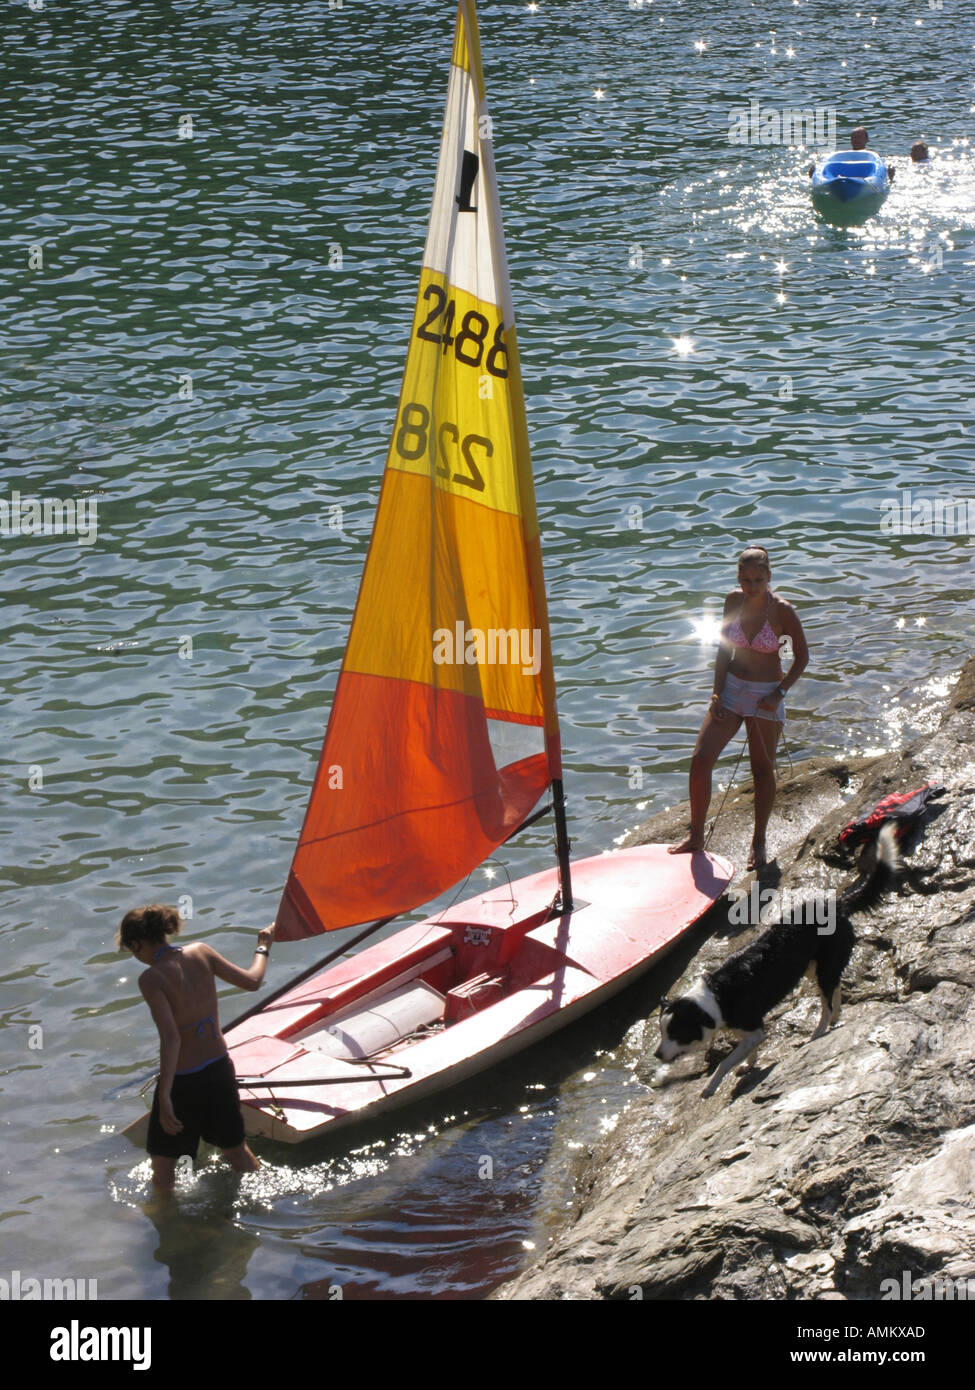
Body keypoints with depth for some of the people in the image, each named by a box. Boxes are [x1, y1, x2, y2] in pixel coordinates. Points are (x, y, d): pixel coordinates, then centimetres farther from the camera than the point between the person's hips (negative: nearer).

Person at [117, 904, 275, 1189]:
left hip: (183, 1080, -6)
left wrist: (164, 1097, -27)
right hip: (220, 1069, 6)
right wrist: (263, 948, 22)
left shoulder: (151, 978, -21)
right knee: (235, 1148, 27)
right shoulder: (201, 952, -6)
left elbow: (171, 1038, -28)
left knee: (163, 1161, 14)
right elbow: (252, 981, 2)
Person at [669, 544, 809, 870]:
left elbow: (802, 656, -5)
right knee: (700, 760, -5)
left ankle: (759, 841, 23)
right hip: (731, 688, 4)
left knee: (762, 769, 6)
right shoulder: (734, 601, -3)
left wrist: (779, 694, -13)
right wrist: (717, 692, -1)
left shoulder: (782, 611, -15)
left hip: (766, 696, -4)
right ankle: (696, 836, 8)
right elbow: (725, 648, 6)